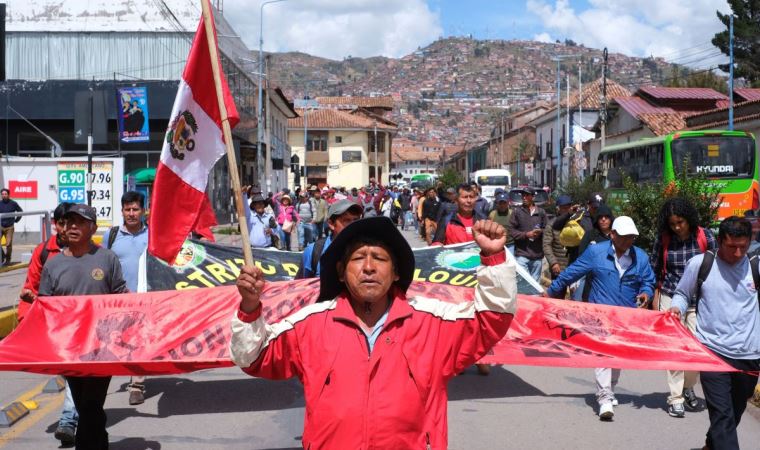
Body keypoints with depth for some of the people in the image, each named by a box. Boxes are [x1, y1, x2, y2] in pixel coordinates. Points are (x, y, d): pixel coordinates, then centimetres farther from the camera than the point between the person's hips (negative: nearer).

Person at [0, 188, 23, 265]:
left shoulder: (13, 203, -3)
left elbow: (21, 212, 11)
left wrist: (16, 220, 8)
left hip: (9, 227, -1)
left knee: (8, 244, -4)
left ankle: (8, 260, 11)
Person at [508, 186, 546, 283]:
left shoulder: (541, 212, 8)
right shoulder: (517, 211, 0)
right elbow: (511, 230, -4)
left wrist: (540, 232, -11)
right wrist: (526, 234, -14)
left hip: (537, 254, 3)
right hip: (522, 253, -3)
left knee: (535, 282, 12)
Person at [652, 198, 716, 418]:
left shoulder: (705, 236, -6)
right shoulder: (663, 238, -3)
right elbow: (655, 270, 5)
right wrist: (655, 297, 4)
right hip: (671, 298, 0)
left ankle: (688, 387, 28)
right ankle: (675, 398, 8)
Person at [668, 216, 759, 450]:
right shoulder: (700, 263, -3)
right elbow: (683, 294, 11)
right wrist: (677, 308, -9)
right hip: (713, 351, -3)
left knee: (735, 413, 19)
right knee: (722, 415, -10)